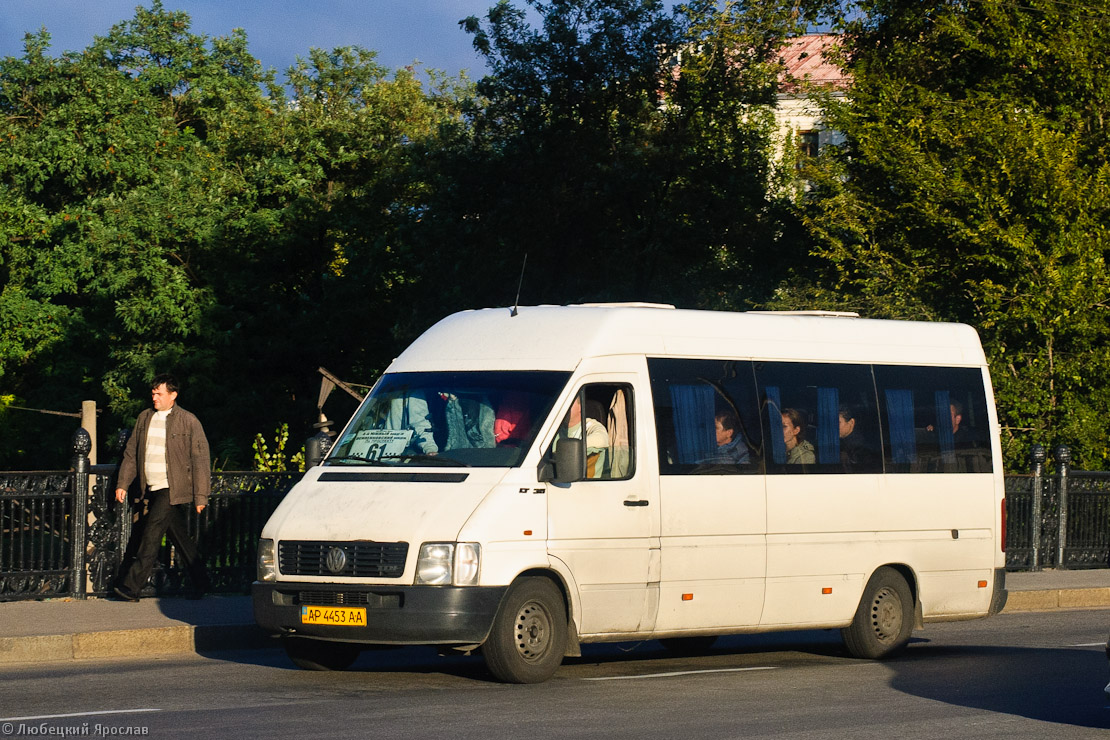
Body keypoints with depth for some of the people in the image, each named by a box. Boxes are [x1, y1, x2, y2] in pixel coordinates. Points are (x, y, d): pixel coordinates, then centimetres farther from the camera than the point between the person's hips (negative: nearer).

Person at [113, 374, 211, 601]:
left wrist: (201, 496, -10)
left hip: (173, 489, -6)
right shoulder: (144, 418, 10)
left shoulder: (188, 422, -6)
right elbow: (131, 453, 15)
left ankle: (131, 586, -11)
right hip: (153, 489, 6)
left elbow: (201, 461, -6)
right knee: (179, 537, 11)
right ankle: (200, 581, 21)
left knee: (151, 536, -11)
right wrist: (123, 484, 7)